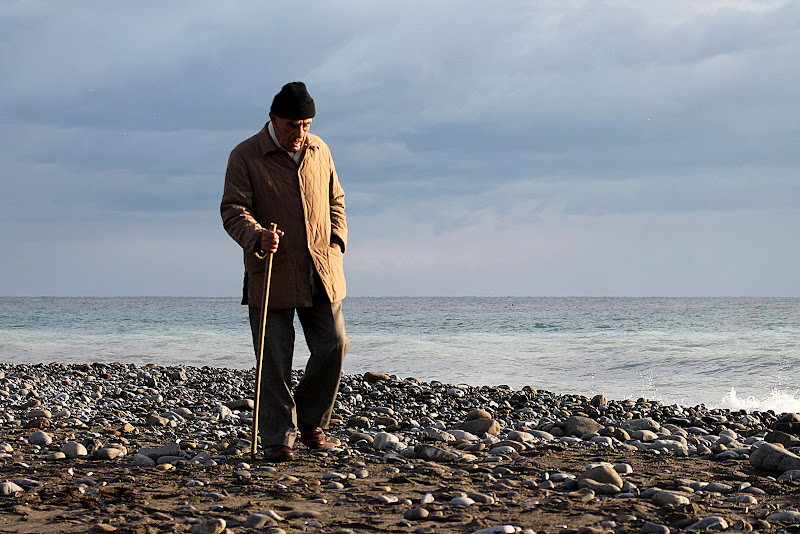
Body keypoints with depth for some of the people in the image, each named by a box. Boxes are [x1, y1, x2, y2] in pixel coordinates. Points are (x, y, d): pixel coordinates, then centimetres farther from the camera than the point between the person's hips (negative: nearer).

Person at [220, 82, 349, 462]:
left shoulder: (319, 150, 11)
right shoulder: (245, 156, -4)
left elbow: (335, 199, 22)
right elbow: (233, 210, -11)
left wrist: (337, 239, 7)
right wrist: (257, 238, -29)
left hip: (322, 273, 4)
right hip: (271, 273, -4)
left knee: (333, 345, 0)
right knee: (274, 360, -2)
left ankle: (311, 422, 20)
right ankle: (277, 437, 7)